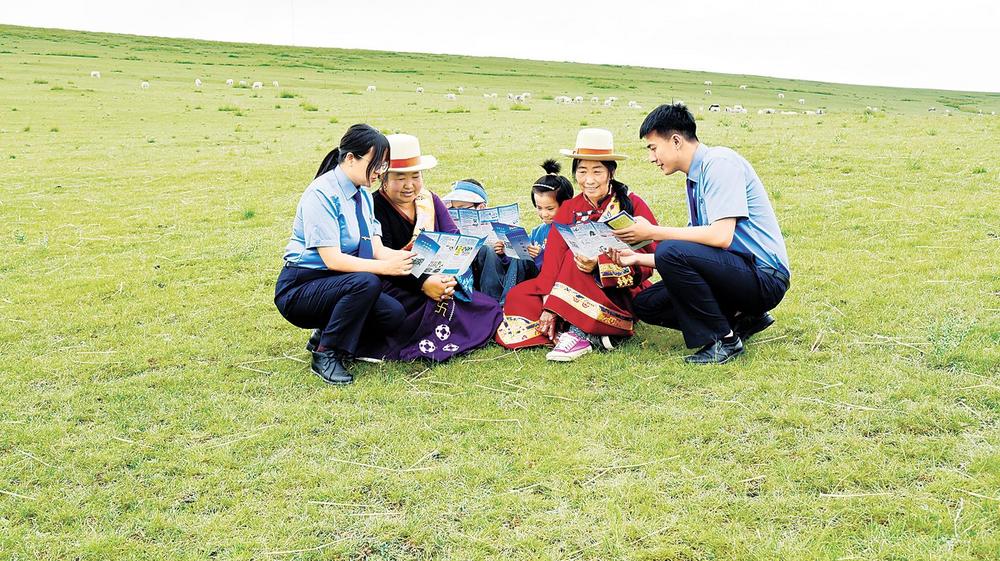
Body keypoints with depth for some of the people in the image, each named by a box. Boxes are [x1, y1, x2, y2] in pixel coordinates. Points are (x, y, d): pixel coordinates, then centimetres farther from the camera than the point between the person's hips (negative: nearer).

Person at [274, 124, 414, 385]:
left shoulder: (364, 195, 7)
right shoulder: (321, 194, -19)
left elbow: (377, 249, 0)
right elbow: (332, 259, -25)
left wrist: (408, 256, -19)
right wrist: (385, 267, -32)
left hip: (336, 285, 8)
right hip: (298, 290, -8)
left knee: (393, 313, -16)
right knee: (367, 283, -33)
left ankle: (324, 335, 7)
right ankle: (326, 355, -16)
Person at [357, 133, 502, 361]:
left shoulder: (430, 201, 9)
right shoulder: (374, 207, -10)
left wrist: (451, 276, -22)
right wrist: (422, 283, -32)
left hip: (434, 281, 6)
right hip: (393, 287, -6)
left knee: (488, 307, -13)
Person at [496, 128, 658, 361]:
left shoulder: (632, 205, -6)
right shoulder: (569, 209, 6)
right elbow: (553, 259, -4)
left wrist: (598, 265, -29)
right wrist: (549, 306, -19)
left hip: (622, 295, -5)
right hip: (573, 293, 5)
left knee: (575, 258, -28)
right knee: (518, 296, -15)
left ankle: (578, 335, -30)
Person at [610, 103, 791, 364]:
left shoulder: (720, 162, -14)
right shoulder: (695, 179, 14)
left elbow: (721, 236, -25)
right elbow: (696, 244, 15)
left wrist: (653, 232, -18)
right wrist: (639, 259, 9)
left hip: (765, 278, -9)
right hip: (736, 272, 9)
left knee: (670, 252, -28)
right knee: (646, 304, 5)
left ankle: (724, 339, -13)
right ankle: (741, 319, 6)